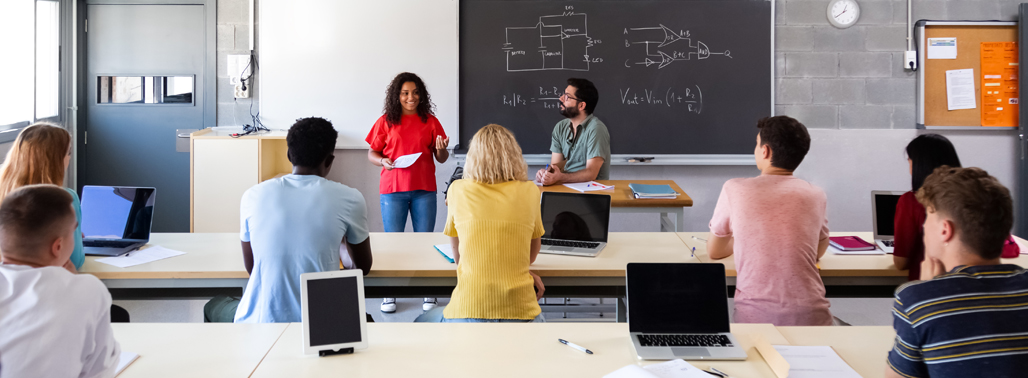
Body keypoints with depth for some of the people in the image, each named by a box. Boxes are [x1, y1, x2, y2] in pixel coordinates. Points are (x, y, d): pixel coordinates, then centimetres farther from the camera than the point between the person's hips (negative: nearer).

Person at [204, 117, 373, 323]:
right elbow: (364, 266, 9)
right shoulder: (349, 199, -6)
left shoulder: (253, 196, -2)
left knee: (213, 306, 34)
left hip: (260, 322, 1)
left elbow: (250, 266, 12)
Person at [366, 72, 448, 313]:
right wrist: (383, 162, -15)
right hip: (393, 189, -1)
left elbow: (442, 158, 7)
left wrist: (441, 149, -15)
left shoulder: (430, 122, 5)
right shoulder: (386, 122, 2)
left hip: (424, 189, 1)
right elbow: (372, 153, 5)